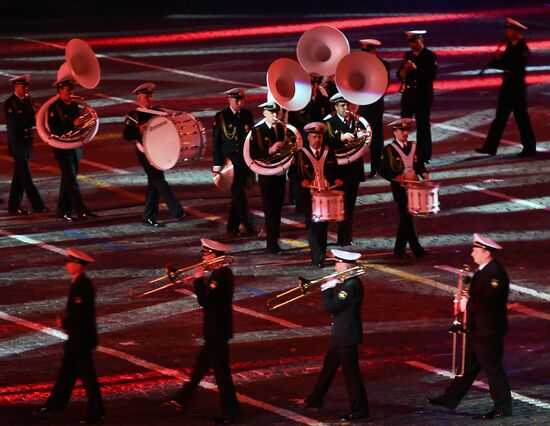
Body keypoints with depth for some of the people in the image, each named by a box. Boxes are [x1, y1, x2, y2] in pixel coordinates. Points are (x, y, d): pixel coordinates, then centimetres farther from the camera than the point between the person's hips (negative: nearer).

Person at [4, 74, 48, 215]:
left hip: (26, 142, 7)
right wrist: (33, 117, -22)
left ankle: (14, 206, 15)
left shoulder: (27, 101, 11)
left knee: (20, 177, 10)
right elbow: (14, 123, -19)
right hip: (17, 144, -7)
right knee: (26, 177, -8)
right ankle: (37, 205, -10)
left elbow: (33, 120, 9)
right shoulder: (10, 103, -10)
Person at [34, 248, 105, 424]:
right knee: (67, 371, 18)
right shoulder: (78, 282, 8)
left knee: (86, 373, -1)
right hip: (76, 336, 10)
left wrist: (65, 323, -12)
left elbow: (81, 315, -26)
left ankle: (97, 412, 7)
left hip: (82, 336, -10)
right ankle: (55, 404, 29)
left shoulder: (83, 286, -23)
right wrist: (67, 322, 7)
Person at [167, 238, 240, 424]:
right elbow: (209, 296, 15)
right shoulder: (221, 273, 9)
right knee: (201, 366, 19)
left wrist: (198, 279, -16)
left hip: (218, 332, -10)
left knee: (221, 371, -3)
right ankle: (182, 400, 32)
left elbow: (204, 300, -27)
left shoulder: (220, 276, -22)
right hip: (215, 330, 10)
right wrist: (199, 282, 3)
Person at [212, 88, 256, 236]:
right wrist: (217, 166, -7)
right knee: (238, 193, -12)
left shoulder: (247, 115, 8)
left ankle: (232, 226, 19)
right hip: (229, 162, -5)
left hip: (245, 161, 5)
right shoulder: (221, 117, -5)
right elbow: (216, 142, -4)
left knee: (237, 194, 10)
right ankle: (246, 225, -14)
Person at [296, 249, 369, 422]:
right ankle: (314, 401, 34)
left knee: (351, 372, 0)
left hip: (347, 337, -10)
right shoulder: (347, 282, 7)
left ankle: (359, 410, 9)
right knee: (328, 367, 21)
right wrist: (330, 288, -1)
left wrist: (327, 289, -11)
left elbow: (330, 307, -25)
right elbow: (336, 303, 14)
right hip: (340, 335, 10)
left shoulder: (352, 286, -24)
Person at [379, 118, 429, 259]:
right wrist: (398, 178, -19)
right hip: (400, 189, -6)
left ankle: (399, 250, 18)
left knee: (405, 219, 9)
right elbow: (383, 171, -7)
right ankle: (416, 250, -6)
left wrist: (424, 173, -2)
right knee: (407, 217, -8)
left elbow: (418, 164, 18)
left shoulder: (413, 146, 12)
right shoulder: (389, 150, -5)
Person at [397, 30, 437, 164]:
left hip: (423, 96, -5)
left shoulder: (430, 56, -5)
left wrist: (416, 69, -26)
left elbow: (432, 75, -16)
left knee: (423, 126, 0)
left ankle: (424, 156, 6)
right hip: (408, 95, 5)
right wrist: (402, 73, -13)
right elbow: (399, 75, 11)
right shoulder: (408, 55, 10)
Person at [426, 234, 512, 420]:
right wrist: (466, 298, 2)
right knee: (468, 366, 17)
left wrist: (469, 304, -20)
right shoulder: (483, 270, 10)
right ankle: (450, 399, 25)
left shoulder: (495, 273, -22)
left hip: (488, 332, -10)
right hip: (477, 329, 10)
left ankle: (503, 407, 11)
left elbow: (490, 303, -28)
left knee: (493, 369, 0)